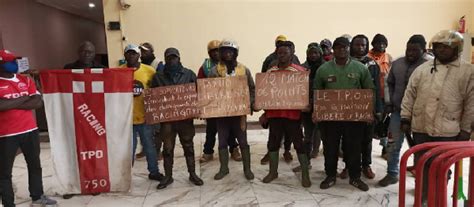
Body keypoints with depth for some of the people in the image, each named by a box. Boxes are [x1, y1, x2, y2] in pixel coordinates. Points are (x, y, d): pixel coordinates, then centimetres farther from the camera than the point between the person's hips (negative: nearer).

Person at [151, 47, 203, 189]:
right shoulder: (158, 76, 4)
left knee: (188, 146, 10)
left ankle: (192, 174, 24)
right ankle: (168, 176, 23)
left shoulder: (189, 74, 2)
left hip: (186, 117, 0)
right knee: (167, 148, 9)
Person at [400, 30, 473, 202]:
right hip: (420, 127, 3)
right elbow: (410, 95, 7)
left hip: (447, 131, -3)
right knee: (421, 165, 13)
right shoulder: (422, 68, 6)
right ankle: (423, 198, 30)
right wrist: (405, 118, 2)